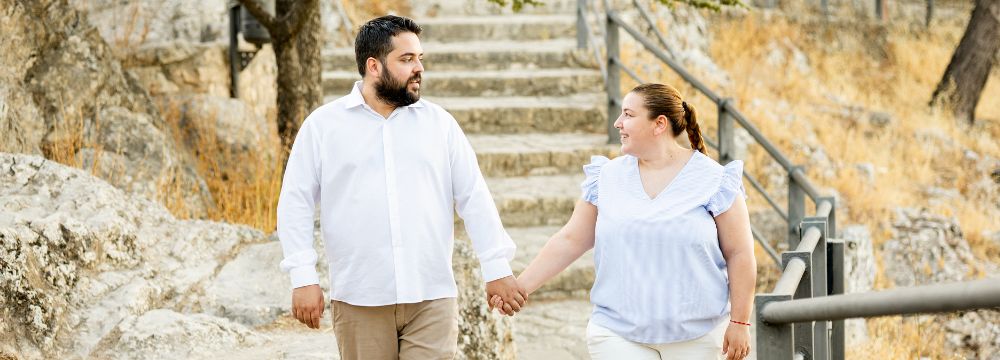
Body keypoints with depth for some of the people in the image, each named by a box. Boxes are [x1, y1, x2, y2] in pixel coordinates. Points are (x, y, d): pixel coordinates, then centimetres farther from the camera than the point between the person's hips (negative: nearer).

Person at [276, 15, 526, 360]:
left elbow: (474, 198, 7)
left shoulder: (439, 122, 8)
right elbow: (296, 203, 3)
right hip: (359, 301, -1)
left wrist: (497, 267, 1)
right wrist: (303, 278, -5)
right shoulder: (323, 125, 4)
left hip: (432, 297, 1)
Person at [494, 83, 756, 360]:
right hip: (618, 334, 2)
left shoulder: (714, 181, -3)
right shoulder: (608, 178, 6)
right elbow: (570, 241, 9)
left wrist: (739, 322, -7)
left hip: (696, 336, -2)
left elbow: (739, 254, -3)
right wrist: (519, 287, 3)